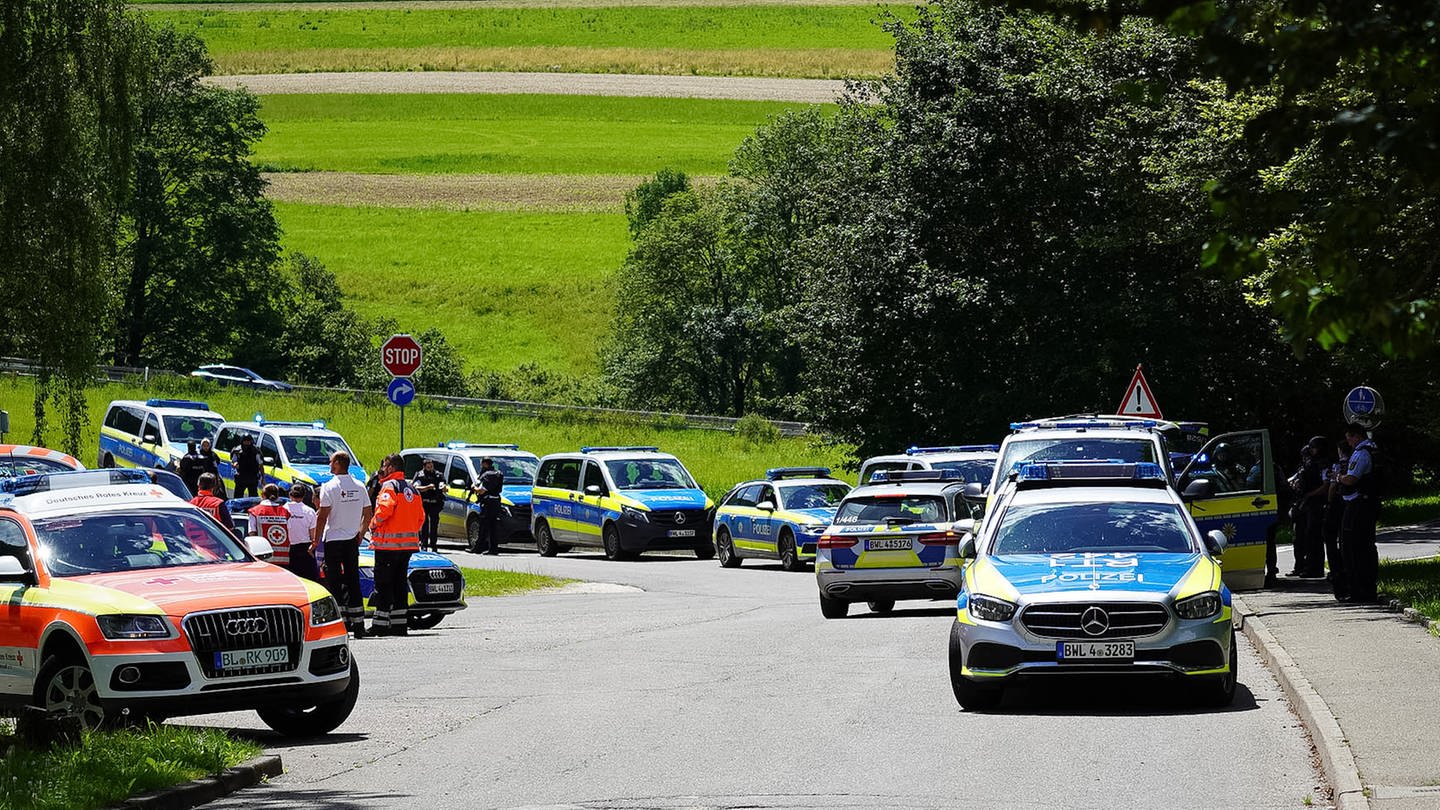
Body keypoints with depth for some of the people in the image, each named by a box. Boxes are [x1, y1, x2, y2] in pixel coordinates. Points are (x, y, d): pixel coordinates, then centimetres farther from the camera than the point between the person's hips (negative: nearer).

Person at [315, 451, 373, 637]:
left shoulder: (329, 487, -11)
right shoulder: (359, 487, 5)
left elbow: (322, 517, -13)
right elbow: (368, 514, 10)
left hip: (333, 539, -5)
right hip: (352, 540, 5)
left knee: (334, 581, 0)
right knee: (353, 581, 8)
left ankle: (341, 620, -7)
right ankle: (358, 624, 5)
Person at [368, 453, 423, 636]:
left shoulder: (389, 486, -9)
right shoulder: (412, 489, 16)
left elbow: (384, 510, -23)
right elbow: (421, 517, 16)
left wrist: (374, 524, -7)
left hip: (388, 543, -8)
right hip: (408, 544, 8)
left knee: (383, 584, -4)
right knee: (400, 583, 12)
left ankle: (381, 624, -5)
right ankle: (399, 623, 11)